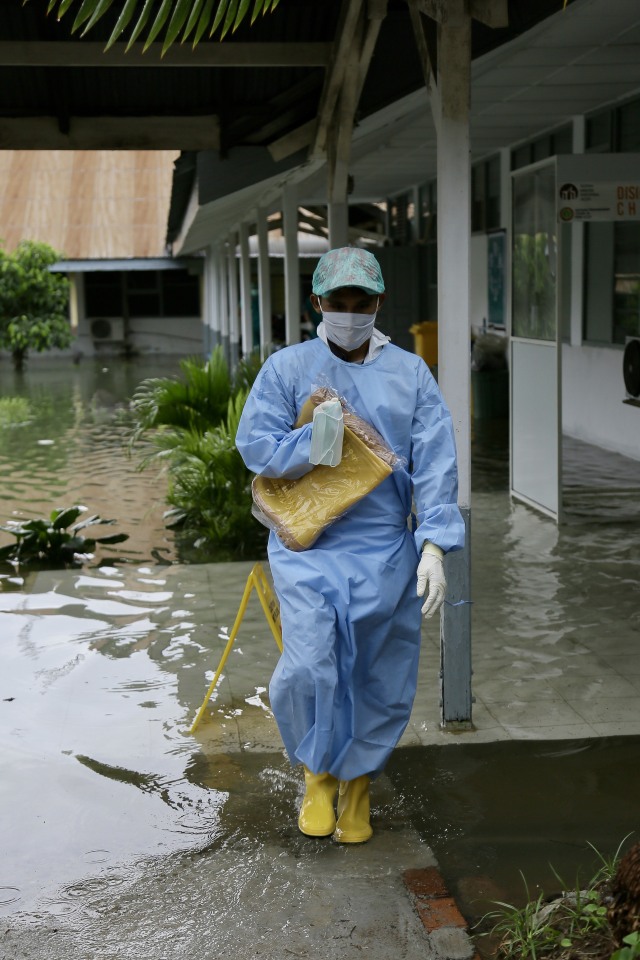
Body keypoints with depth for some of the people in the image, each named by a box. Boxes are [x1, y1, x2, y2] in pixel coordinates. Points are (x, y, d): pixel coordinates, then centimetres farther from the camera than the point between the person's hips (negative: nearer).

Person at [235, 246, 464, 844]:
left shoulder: (411, 373, 8)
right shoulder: (287, 368, 4)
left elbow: (435, 464, 0)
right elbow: (256, 446, -7)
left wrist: (434, 547, -11)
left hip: (387, 550, 2)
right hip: (309, 548, -2)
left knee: (382, 681, 6)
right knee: (309, 666, -16)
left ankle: (357, 785, 30)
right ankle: (317, 773, 12)